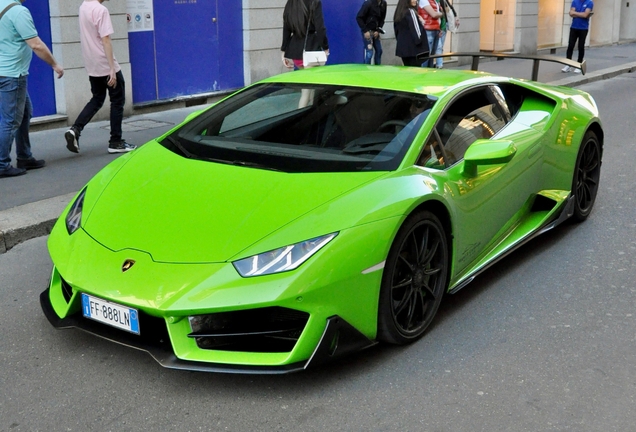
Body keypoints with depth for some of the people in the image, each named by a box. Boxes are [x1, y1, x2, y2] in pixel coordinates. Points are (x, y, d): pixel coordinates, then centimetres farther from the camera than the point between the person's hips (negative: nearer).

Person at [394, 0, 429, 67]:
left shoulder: (398, 13, 12)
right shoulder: (411, 11, -11)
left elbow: (396, 29, 17)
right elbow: (415, 28, -12)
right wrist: (419, 41, -4)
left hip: (402, 46, 8)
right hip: (413, 46, -8)